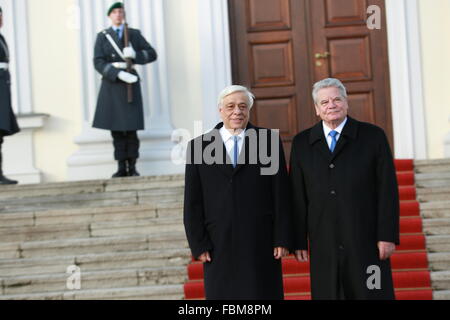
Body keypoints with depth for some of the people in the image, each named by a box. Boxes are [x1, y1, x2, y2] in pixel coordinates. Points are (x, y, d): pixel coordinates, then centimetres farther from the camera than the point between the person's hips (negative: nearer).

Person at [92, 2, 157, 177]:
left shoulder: (134, 34, 9)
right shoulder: (102, 37, 7)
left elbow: (152, 54, 4)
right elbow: (98, 62, -5)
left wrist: (135, 54, -16)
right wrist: (119, 73, -19)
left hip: (130, 85, -1)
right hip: (111, 86, 1)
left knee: (131, 128, -4)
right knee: (116, 129, 1)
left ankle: (132, 168, 2)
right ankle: (121, 168, 7)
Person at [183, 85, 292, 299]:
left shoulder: (268, 141, 5)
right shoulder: (198, 147, 6)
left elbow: (281, 194, 3)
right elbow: (192, 203, 5)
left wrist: (282, 239, -2)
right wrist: (198, 245, -2)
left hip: (261, 244, 0)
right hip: (219, 247, 0)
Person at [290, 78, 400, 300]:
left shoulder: (373, 136, 2)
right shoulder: (302, 143, 9)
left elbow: (387, 189, -1)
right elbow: (298, 196, 7)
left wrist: (388, 236, -7)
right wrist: (299, 241, 2)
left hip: (366, 241, -2)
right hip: (324, 246, 2)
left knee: (373, 294, -1)